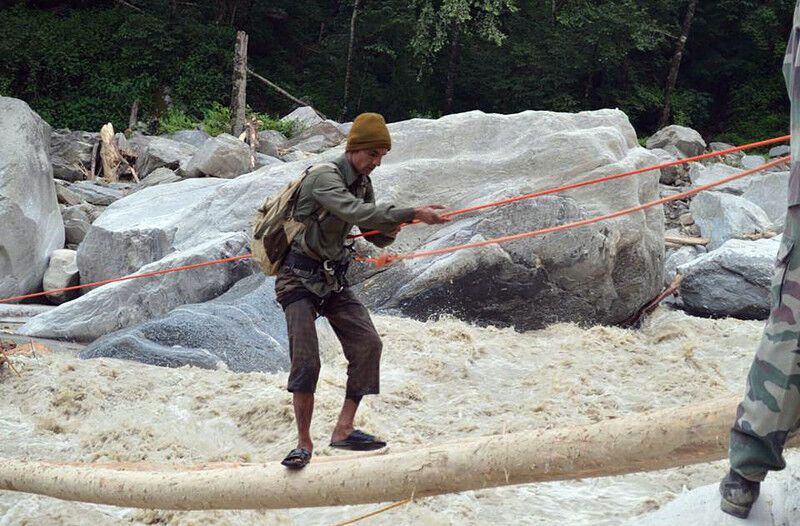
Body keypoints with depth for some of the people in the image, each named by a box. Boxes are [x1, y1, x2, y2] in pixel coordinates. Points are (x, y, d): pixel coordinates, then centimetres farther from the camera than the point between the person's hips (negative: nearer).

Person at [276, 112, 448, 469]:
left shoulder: (362, 183, 7)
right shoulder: (324, 177, -19)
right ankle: (304, 443, -2)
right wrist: (412, 214, -43)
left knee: (367, 343, -8)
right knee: (306, 360, -14)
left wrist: (389, 230, -13)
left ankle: (344, 430, -5)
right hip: (299, 278, -8)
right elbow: (355, 213, -37)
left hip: (334, 279, 8)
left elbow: (376, 236, 12)